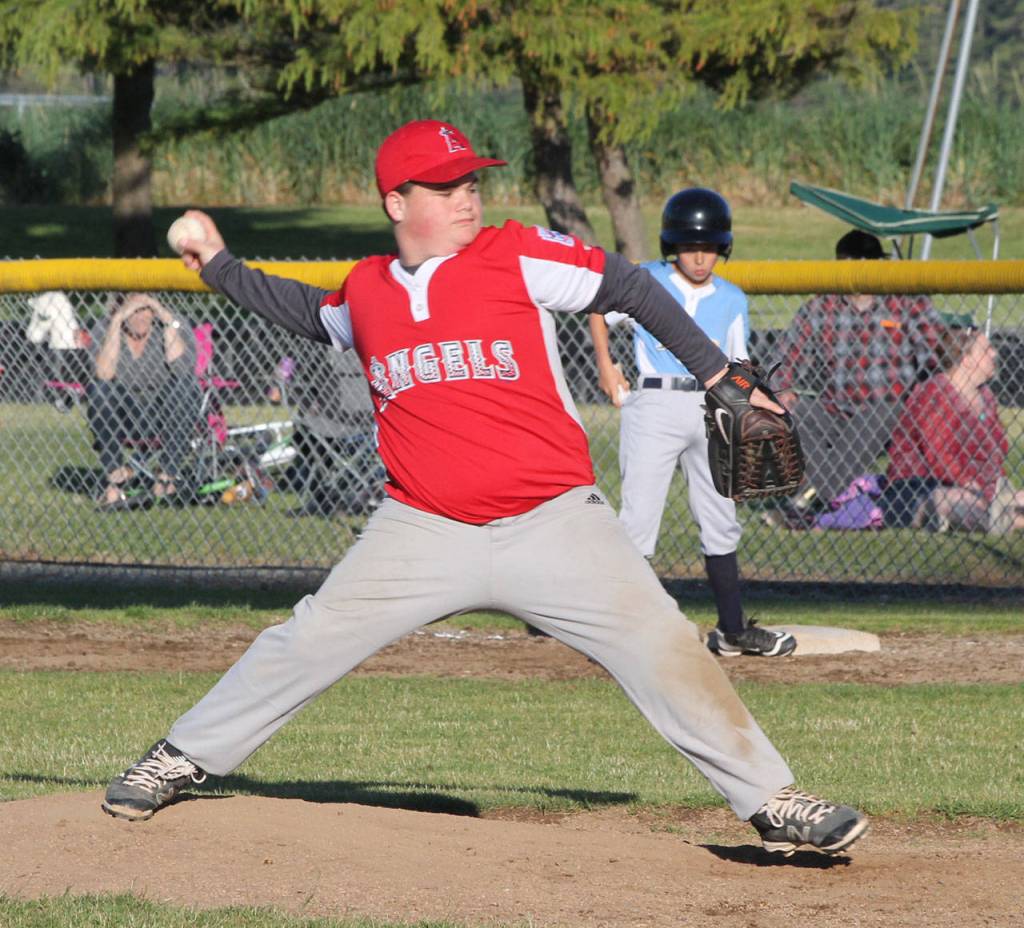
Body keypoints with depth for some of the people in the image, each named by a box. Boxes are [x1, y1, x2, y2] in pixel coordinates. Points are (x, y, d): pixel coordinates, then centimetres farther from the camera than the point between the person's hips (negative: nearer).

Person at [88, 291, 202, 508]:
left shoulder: (176, 328, -10)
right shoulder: (107, 330, -8)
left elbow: (181, 368, -29)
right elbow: (104, 374, -26)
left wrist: (168, 320, -29)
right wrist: (117, 321, -28)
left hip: (167, 417, 0)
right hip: (125, 420, 1)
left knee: (183, 384, -31)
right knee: (98, 389, -28)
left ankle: (168, 473, -19)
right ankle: (115, 476, -20)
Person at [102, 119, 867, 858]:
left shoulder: (517, 257, -5)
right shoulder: (366, 292, 7)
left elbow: (630, 289, 1)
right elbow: (315, 317, 30)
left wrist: (717, 374, -2)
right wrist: (221, 267, 25)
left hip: (555, 523, -2)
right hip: (424, 533, 2)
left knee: (664, 648, -12)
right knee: (307, 644, -1)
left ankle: (771, 801, -4)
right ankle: (183, 759, 17)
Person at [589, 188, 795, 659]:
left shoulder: (732, 300, 11)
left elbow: (738, 369, 16)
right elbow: (600, 312, 15)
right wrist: (605, 366, 5)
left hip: (711, 409, 5)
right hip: (654, 404, -4)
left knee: (721, 520, 11)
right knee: (639, 518, -11)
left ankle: (731, 630, 21)